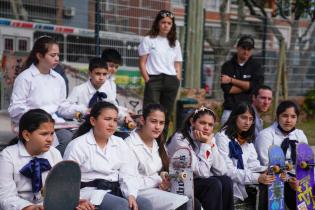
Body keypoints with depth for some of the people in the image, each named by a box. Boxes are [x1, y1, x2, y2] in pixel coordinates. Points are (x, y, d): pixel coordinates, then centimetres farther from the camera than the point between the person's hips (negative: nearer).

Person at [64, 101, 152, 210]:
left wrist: (131, 195, -11)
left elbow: (127, 174, 7)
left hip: (115, 191, 5)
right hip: (90, 191, -5)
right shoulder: (77, 146, -1)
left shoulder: (120, 143, 15)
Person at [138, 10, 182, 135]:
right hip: (154, 80, -4)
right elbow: (142, 63, -1)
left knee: (166, 115, 6)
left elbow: (178, 64, 16)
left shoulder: (175, 43, 16)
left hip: (171, 81, 4)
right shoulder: (148, 40, 4)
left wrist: (177, 81, 3)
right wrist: (148, 80, -10)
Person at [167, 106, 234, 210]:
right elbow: (202, 173, -25)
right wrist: (206, 144, -23)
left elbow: (221, 171, -11)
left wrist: (211, 144, -16)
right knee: (214, 184, -24)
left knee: (226, 181, -16)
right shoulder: (180, 139, -21)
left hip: (197, 181, 6)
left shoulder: (209, 139, -1)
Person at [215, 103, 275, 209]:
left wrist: (266, 170, -13)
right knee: (263, 188, -25)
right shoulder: (222, 137, -12)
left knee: (270, 181, -17)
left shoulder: (247, 138, 13)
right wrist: (257, 178, -25)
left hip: (245, 180, 7)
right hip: (230, 184, -7)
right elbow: (228, 171, -19)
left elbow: (252, 163, 8)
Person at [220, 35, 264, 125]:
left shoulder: (256, 67, 8)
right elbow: (227, 89, -4)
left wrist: (232, 80, -6)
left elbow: (255, 86, -8)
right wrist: (247, 86, -6)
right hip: (229, 110, 1)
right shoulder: (227, 66, 8)